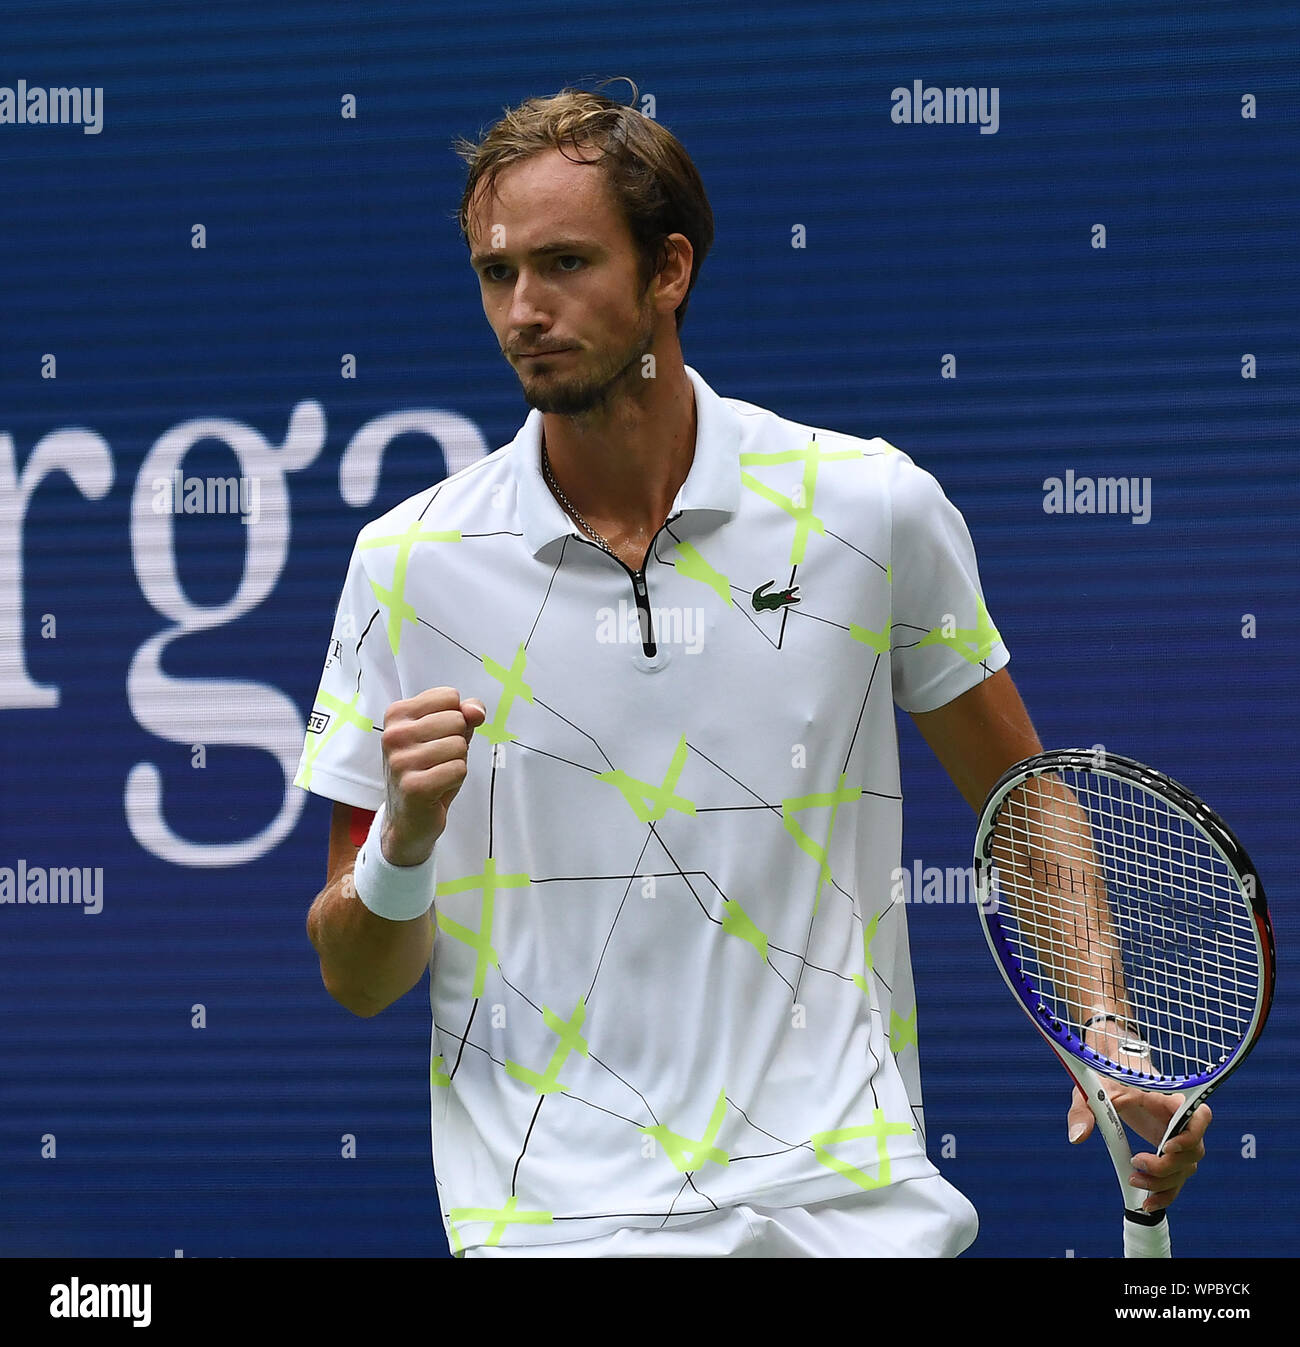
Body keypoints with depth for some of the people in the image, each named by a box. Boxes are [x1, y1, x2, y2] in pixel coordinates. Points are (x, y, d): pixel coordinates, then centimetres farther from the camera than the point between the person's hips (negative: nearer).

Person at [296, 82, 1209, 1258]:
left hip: (847, 1202, 1)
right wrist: (404, 841, -16)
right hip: (551, 1221, 0)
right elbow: (357, 981, 3)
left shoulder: (873, 507, 0)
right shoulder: (407, 563, 0)